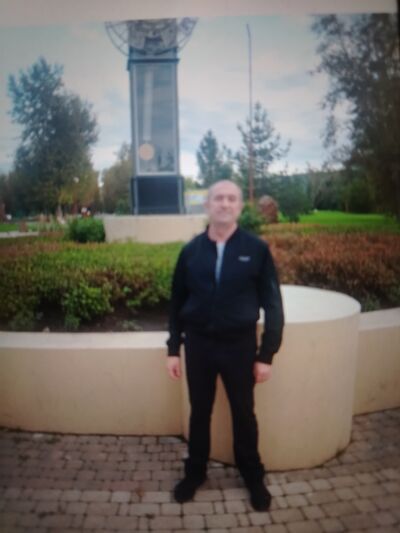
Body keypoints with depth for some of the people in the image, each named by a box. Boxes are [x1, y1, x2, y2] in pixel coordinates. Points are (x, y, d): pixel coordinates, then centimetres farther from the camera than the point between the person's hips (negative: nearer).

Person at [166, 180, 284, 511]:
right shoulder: (191, 251, -1)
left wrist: (267, 355, -6)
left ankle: (253, 476, 38)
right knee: (199, 412, 17)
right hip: (199, 344, 2)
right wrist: (174, 349, 5)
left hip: (240, 345, -1)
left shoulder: (257, 249, -7)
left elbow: (273, 305, -4)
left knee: (244, 414, 15)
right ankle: (195, 471, 39)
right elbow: (177, 303, 5)